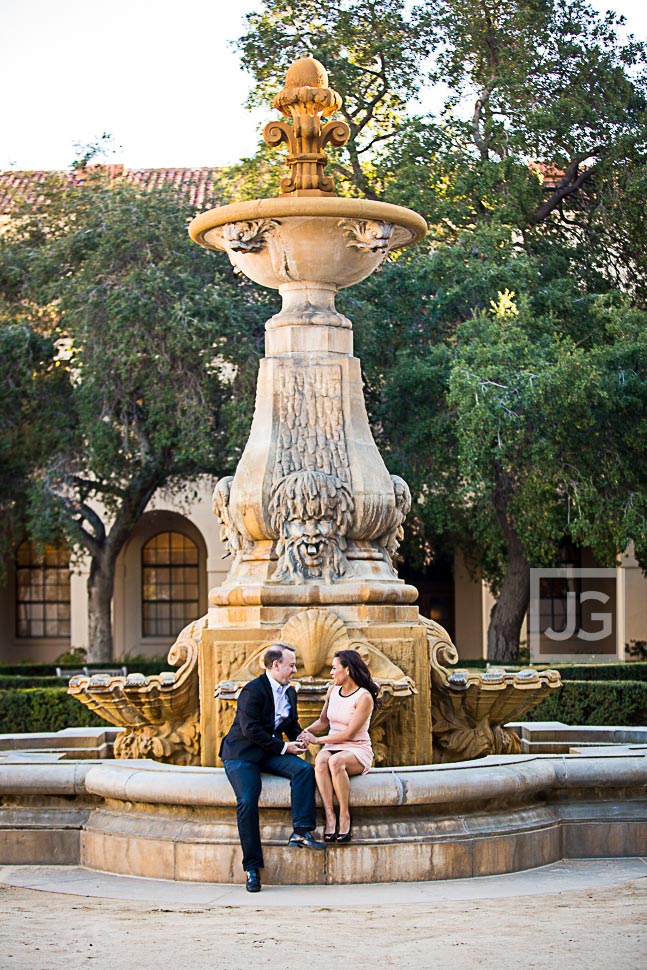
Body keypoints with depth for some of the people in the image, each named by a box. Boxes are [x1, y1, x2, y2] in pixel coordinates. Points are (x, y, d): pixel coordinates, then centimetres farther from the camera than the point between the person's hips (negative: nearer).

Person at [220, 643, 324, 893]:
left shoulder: (290, 692, 13)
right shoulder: (253, 691, -13)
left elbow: (292, 724, 24)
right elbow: (251, 729, -20)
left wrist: (299, 739, 0)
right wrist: (283, 747, -18)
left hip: (270, 753, 7)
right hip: (241, 753, -6)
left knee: (304, 770, -22)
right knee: (247, 802, -25)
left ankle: (301, 832, -27)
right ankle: (252, 867, -18)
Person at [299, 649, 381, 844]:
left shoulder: (364, 697, -10)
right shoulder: (333, 691, 12)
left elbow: (349, 733, -14)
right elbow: (323, 720, 24)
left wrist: (317, 740, -13)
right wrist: (307, 731, 3)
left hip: (358, 751, -5)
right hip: (333, 747, 5)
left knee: (336, 761, -39)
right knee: (321, 760, -33)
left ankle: (345, 815, -27)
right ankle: (329, 817, -37)